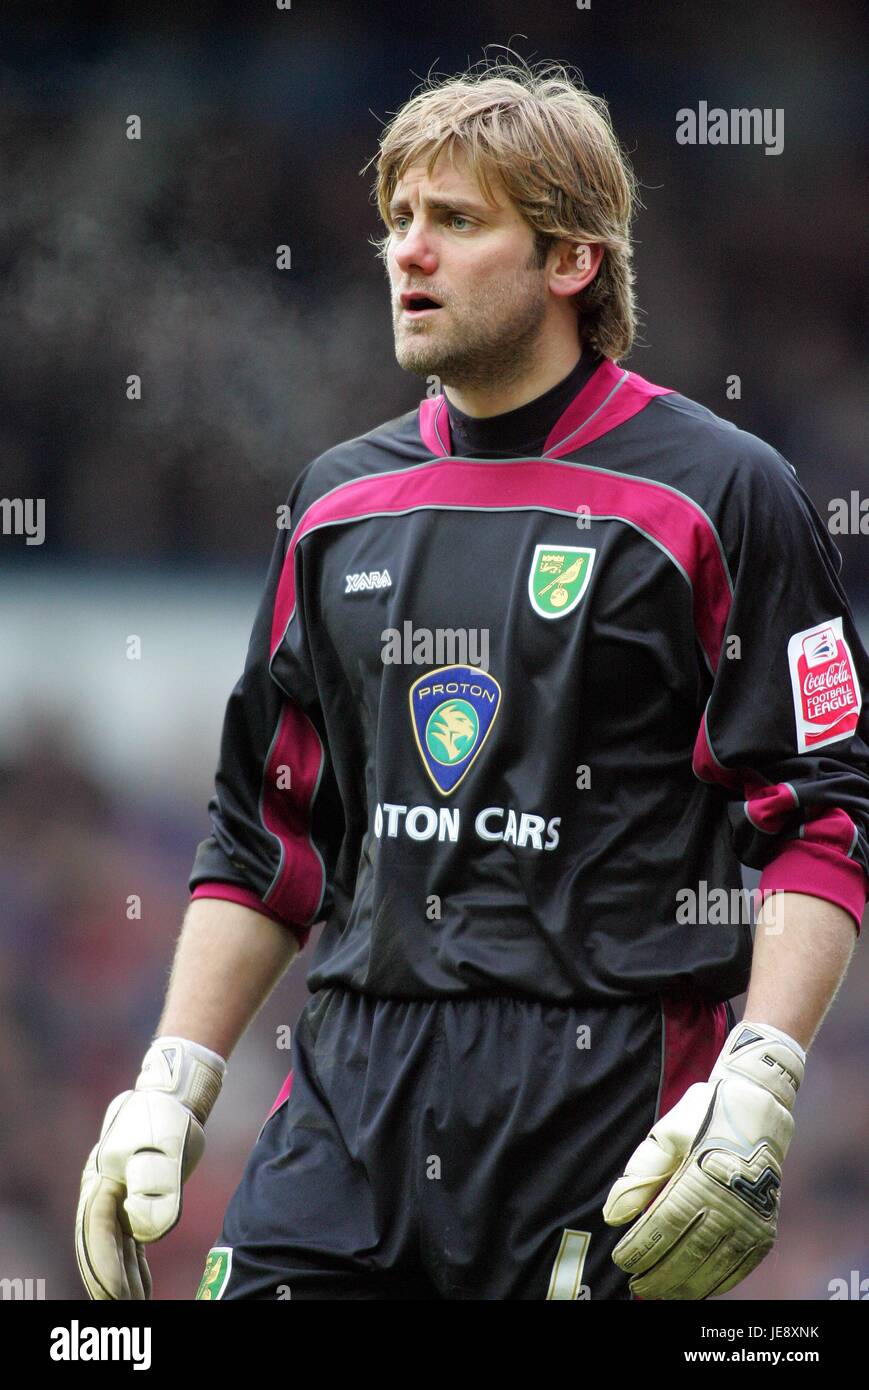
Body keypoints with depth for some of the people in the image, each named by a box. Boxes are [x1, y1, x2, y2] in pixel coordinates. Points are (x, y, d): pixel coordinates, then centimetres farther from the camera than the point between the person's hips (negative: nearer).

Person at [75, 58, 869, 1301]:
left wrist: (757, 1089, -16)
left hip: (609, 1095, -4)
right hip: (351, 1092, 4)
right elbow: (267, 828, 21)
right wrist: (174, 1087, 14)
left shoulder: (718, 492, -1)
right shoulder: (340, 502, 15)